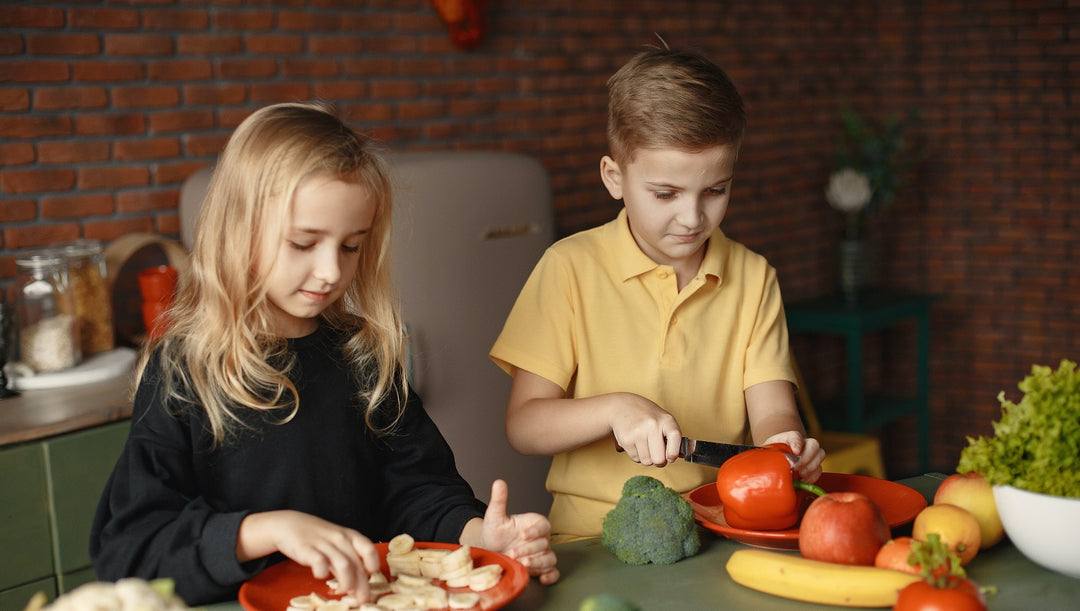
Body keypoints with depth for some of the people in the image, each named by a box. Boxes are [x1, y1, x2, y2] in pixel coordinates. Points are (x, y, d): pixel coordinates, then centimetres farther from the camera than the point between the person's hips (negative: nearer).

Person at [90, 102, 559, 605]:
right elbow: (125, 544, -12)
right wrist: (269, 529, -25)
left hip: (367, 598, 4)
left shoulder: (365, 356, 9)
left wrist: (477, 534, -11)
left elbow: (415, 488, 9)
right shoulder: (182, 371, -4)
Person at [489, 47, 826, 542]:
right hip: (594, 540, -5)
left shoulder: (754, 278, 8)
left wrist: (783, 442, -23)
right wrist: (615, 409, -22)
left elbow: (772, 411, 0)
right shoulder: (571, 269, -2)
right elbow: (523, 425, -4)